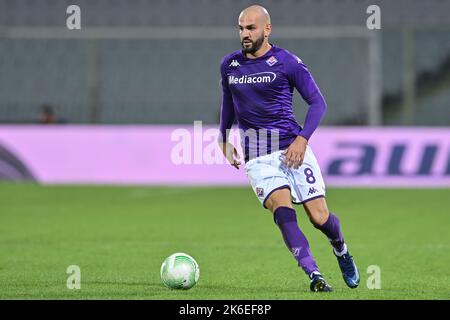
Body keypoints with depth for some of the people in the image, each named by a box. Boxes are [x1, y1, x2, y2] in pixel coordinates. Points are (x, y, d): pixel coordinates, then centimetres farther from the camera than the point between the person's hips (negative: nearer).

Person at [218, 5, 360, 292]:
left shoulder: (287, 62, -4)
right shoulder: (229, 65, 7)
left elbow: (318, 102, -3)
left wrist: (302, 139, -15)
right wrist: (224, 139, 29)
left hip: (293, 148, -2)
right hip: (257, 157, 2)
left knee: (320, 217, -4)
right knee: (282, 210, -23)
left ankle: (341, 250, 31)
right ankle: (314, 276, -27)